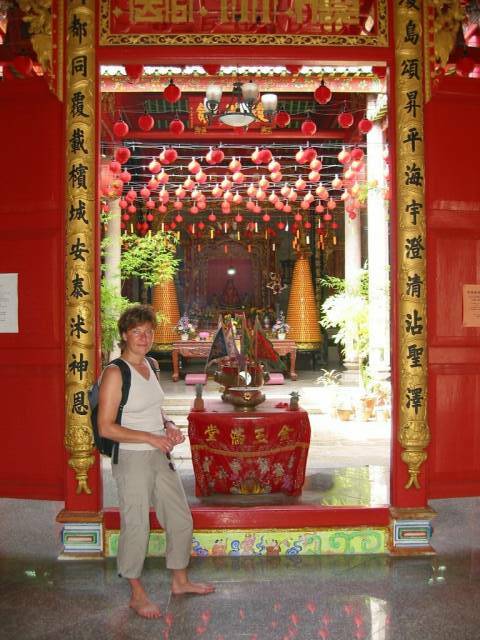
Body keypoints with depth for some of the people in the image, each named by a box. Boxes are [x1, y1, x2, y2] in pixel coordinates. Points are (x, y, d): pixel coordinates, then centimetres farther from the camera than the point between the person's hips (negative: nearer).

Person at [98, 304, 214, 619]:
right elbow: (106, 427, -20)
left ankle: (180, 580, 36)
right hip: (131, 459, -8)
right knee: (137, 528, 4)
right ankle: (138, 595, 24)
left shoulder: (149, 366, 7)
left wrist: (169, 426, 1)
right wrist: (150, 438, -20)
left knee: (182, 520, 16)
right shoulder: (115, 373, -17)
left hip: (160, 456, 8)